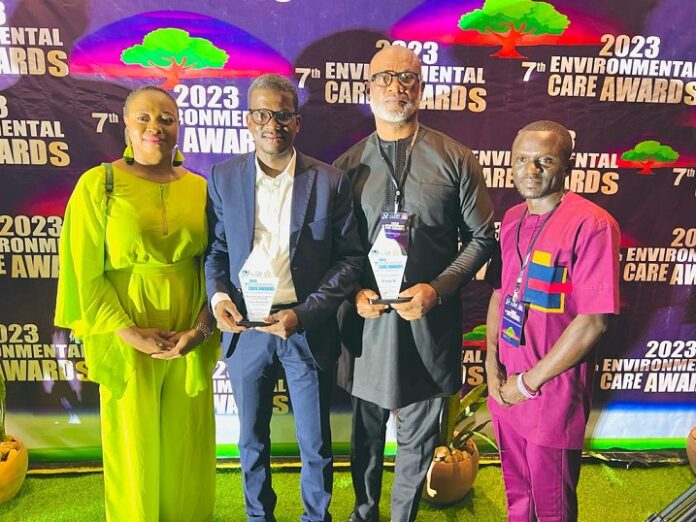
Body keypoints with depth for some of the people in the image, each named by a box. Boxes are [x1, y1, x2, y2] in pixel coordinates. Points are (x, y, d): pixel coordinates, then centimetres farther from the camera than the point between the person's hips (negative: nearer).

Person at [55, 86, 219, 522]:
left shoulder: (200, 188, 3)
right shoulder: (98, 184, -4)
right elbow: (83, 269, -6)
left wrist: (202, 328, -9)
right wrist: (127, 331, -13)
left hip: (189, 339, 3)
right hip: (127, 340, -2)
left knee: (188, 443, 14)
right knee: (134, 442, 12)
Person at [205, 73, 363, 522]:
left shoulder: (330, 181, -5)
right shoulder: (223, 177, 1)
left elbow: (350, 258, -5)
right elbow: (215, 249, 7)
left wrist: (304, 313, -15)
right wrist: (218, 295, -12)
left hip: (308, 330, -1)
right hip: (246, 328, 2)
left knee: (316, 445, 14)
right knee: (252, 441, 19)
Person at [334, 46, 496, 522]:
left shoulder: (456, 159, -2)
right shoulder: (349, 166, 2)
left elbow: (481, 238, 0)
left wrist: (438, 289, -13)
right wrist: (354, 291, -11)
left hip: (430, 321, -1)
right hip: (368, 318, 2)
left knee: (418, 436, 14)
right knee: (367, 431, 19)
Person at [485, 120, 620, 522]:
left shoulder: (592, 225, -16)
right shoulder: (513, 219, 5)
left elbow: (593, 321, -19)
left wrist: (529, 382, -14)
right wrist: (492, 360, -1)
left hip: (553, 393, -5)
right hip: (506, 389, 6)